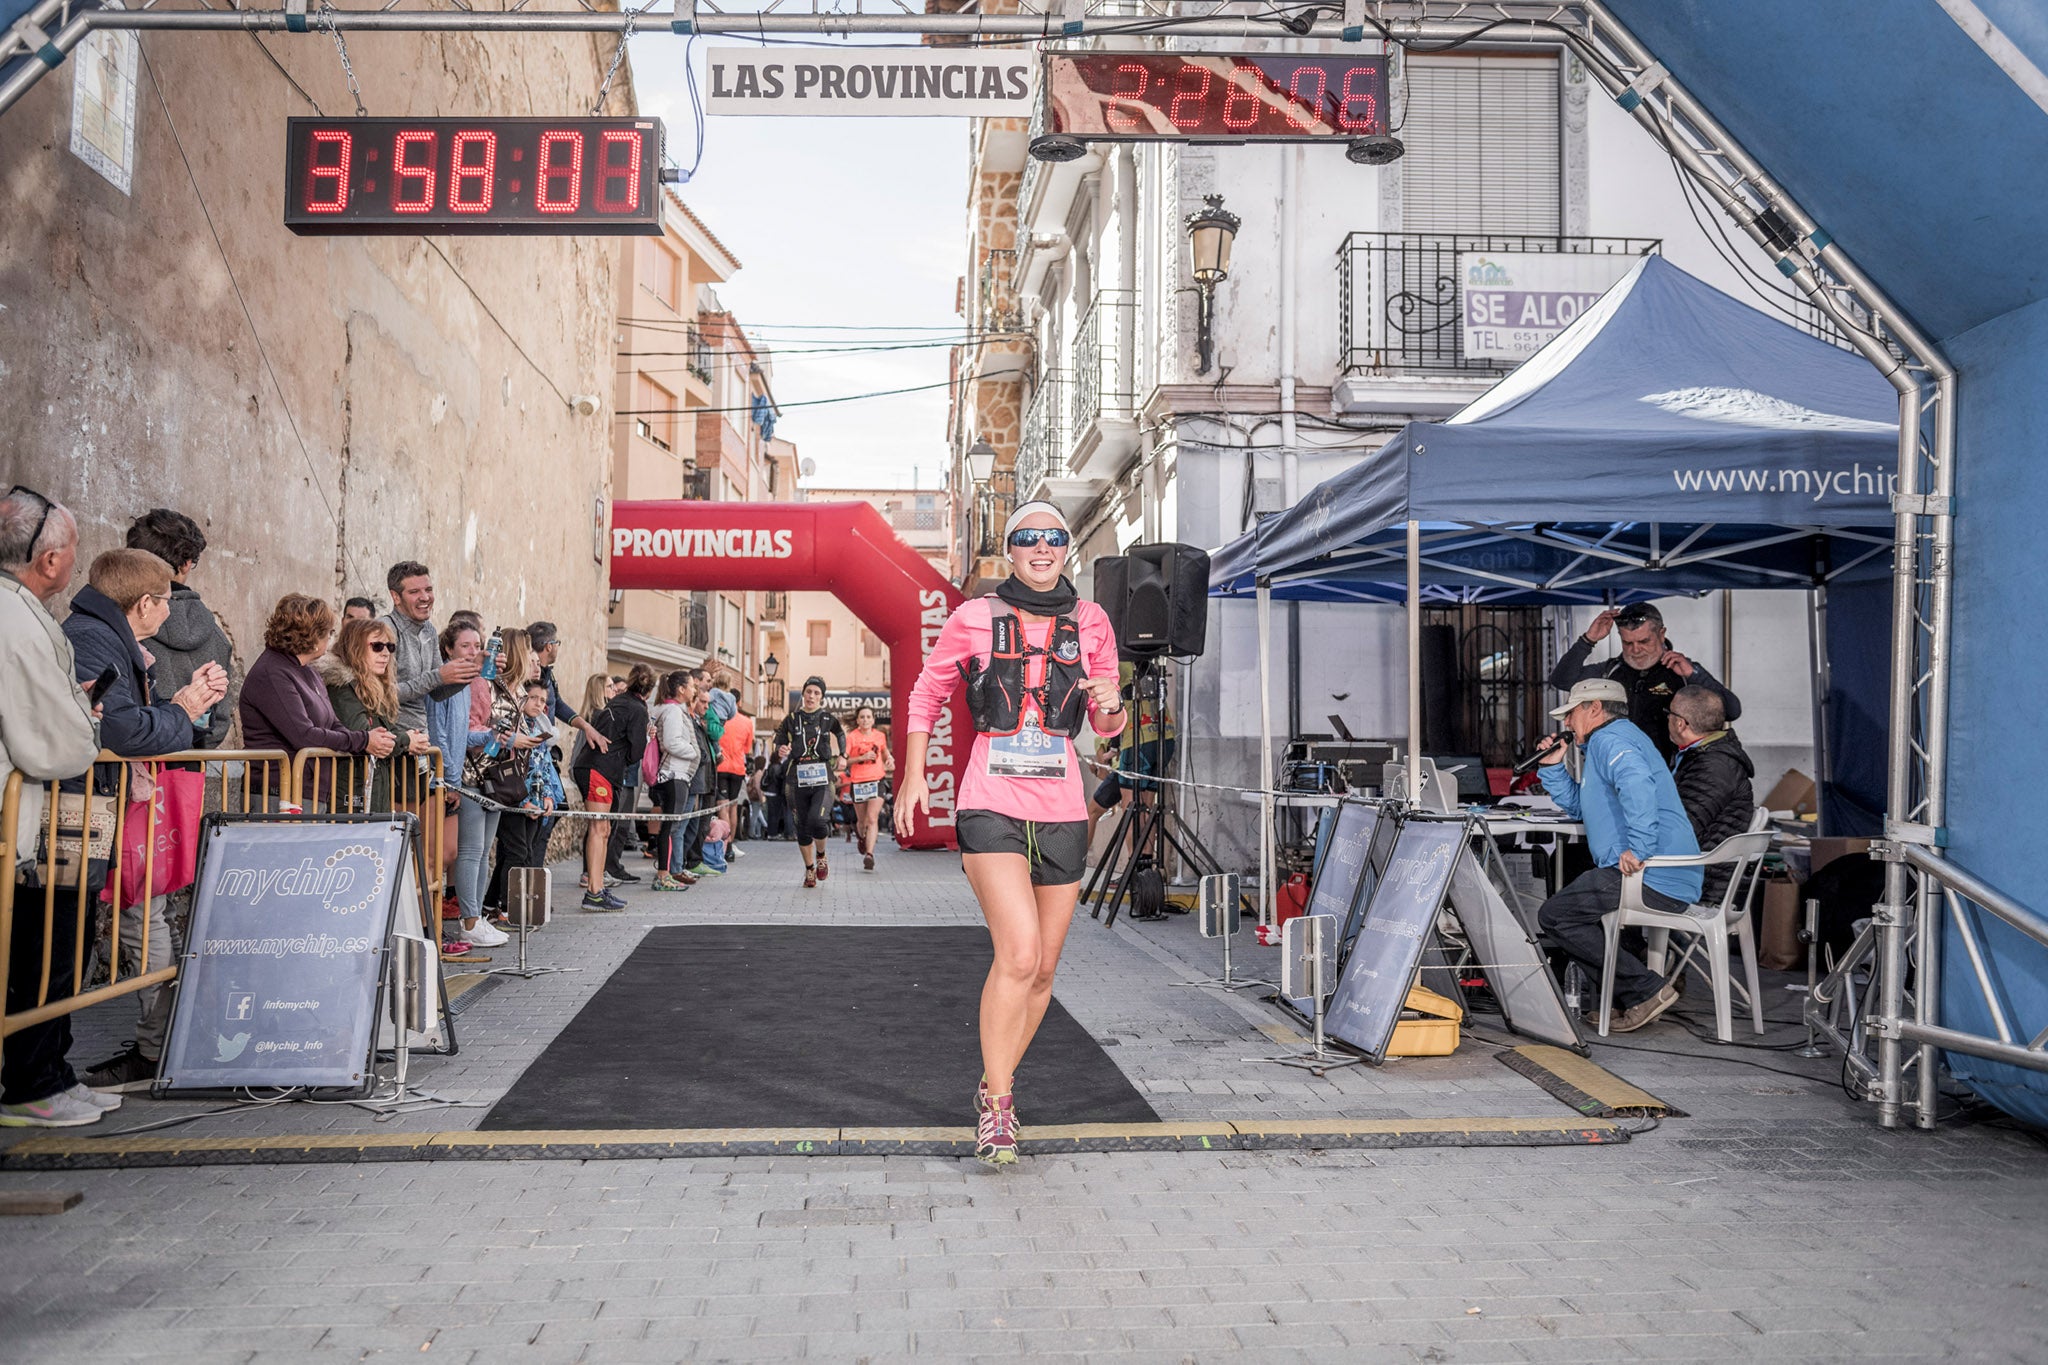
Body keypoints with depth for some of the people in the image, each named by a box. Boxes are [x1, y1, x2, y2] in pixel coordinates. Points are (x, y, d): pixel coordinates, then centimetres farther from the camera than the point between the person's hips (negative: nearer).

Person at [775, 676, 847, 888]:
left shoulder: (828, 719, 6)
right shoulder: (791, 719, 5)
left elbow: (840, 734, 26)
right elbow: (779, 742, 9)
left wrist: (842, 755, 14)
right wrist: (780, 751, -13)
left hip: (822, 778, -1)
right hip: (797, 780, 1)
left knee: (818, 820, -20)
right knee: (802, 827, 5)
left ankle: (821, 856, 10)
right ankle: (809, 869, 22)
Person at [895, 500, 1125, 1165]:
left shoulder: (1090, 622, 7)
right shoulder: (975, 618, 1)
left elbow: (1106, 724, 14)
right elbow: (927, 693, 14)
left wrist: (1111, 708, -10)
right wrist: (913, 776, 9)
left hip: (1062, 811, 4)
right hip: (992, 806, -3)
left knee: (1043, 967, 10)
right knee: (1019, 954, -19)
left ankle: (997, 1080, 31)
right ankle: (996, 1104, -6)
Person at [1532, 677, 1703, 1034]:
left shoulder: (1610, 740, -8)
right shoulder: (1608, 741, 27)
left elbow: (1637, 784, -31)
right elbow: (1577, 806, 35)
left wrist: (1638, 848, -34)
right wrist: (1553, 766, 23)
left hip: (1652, 878, -11)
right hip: (1669, 881, 11)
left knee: (1553, 916, -9)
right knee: (1568, 905, 24)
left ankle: (1646, 990, -11)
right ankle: (1629, 1000, 12)